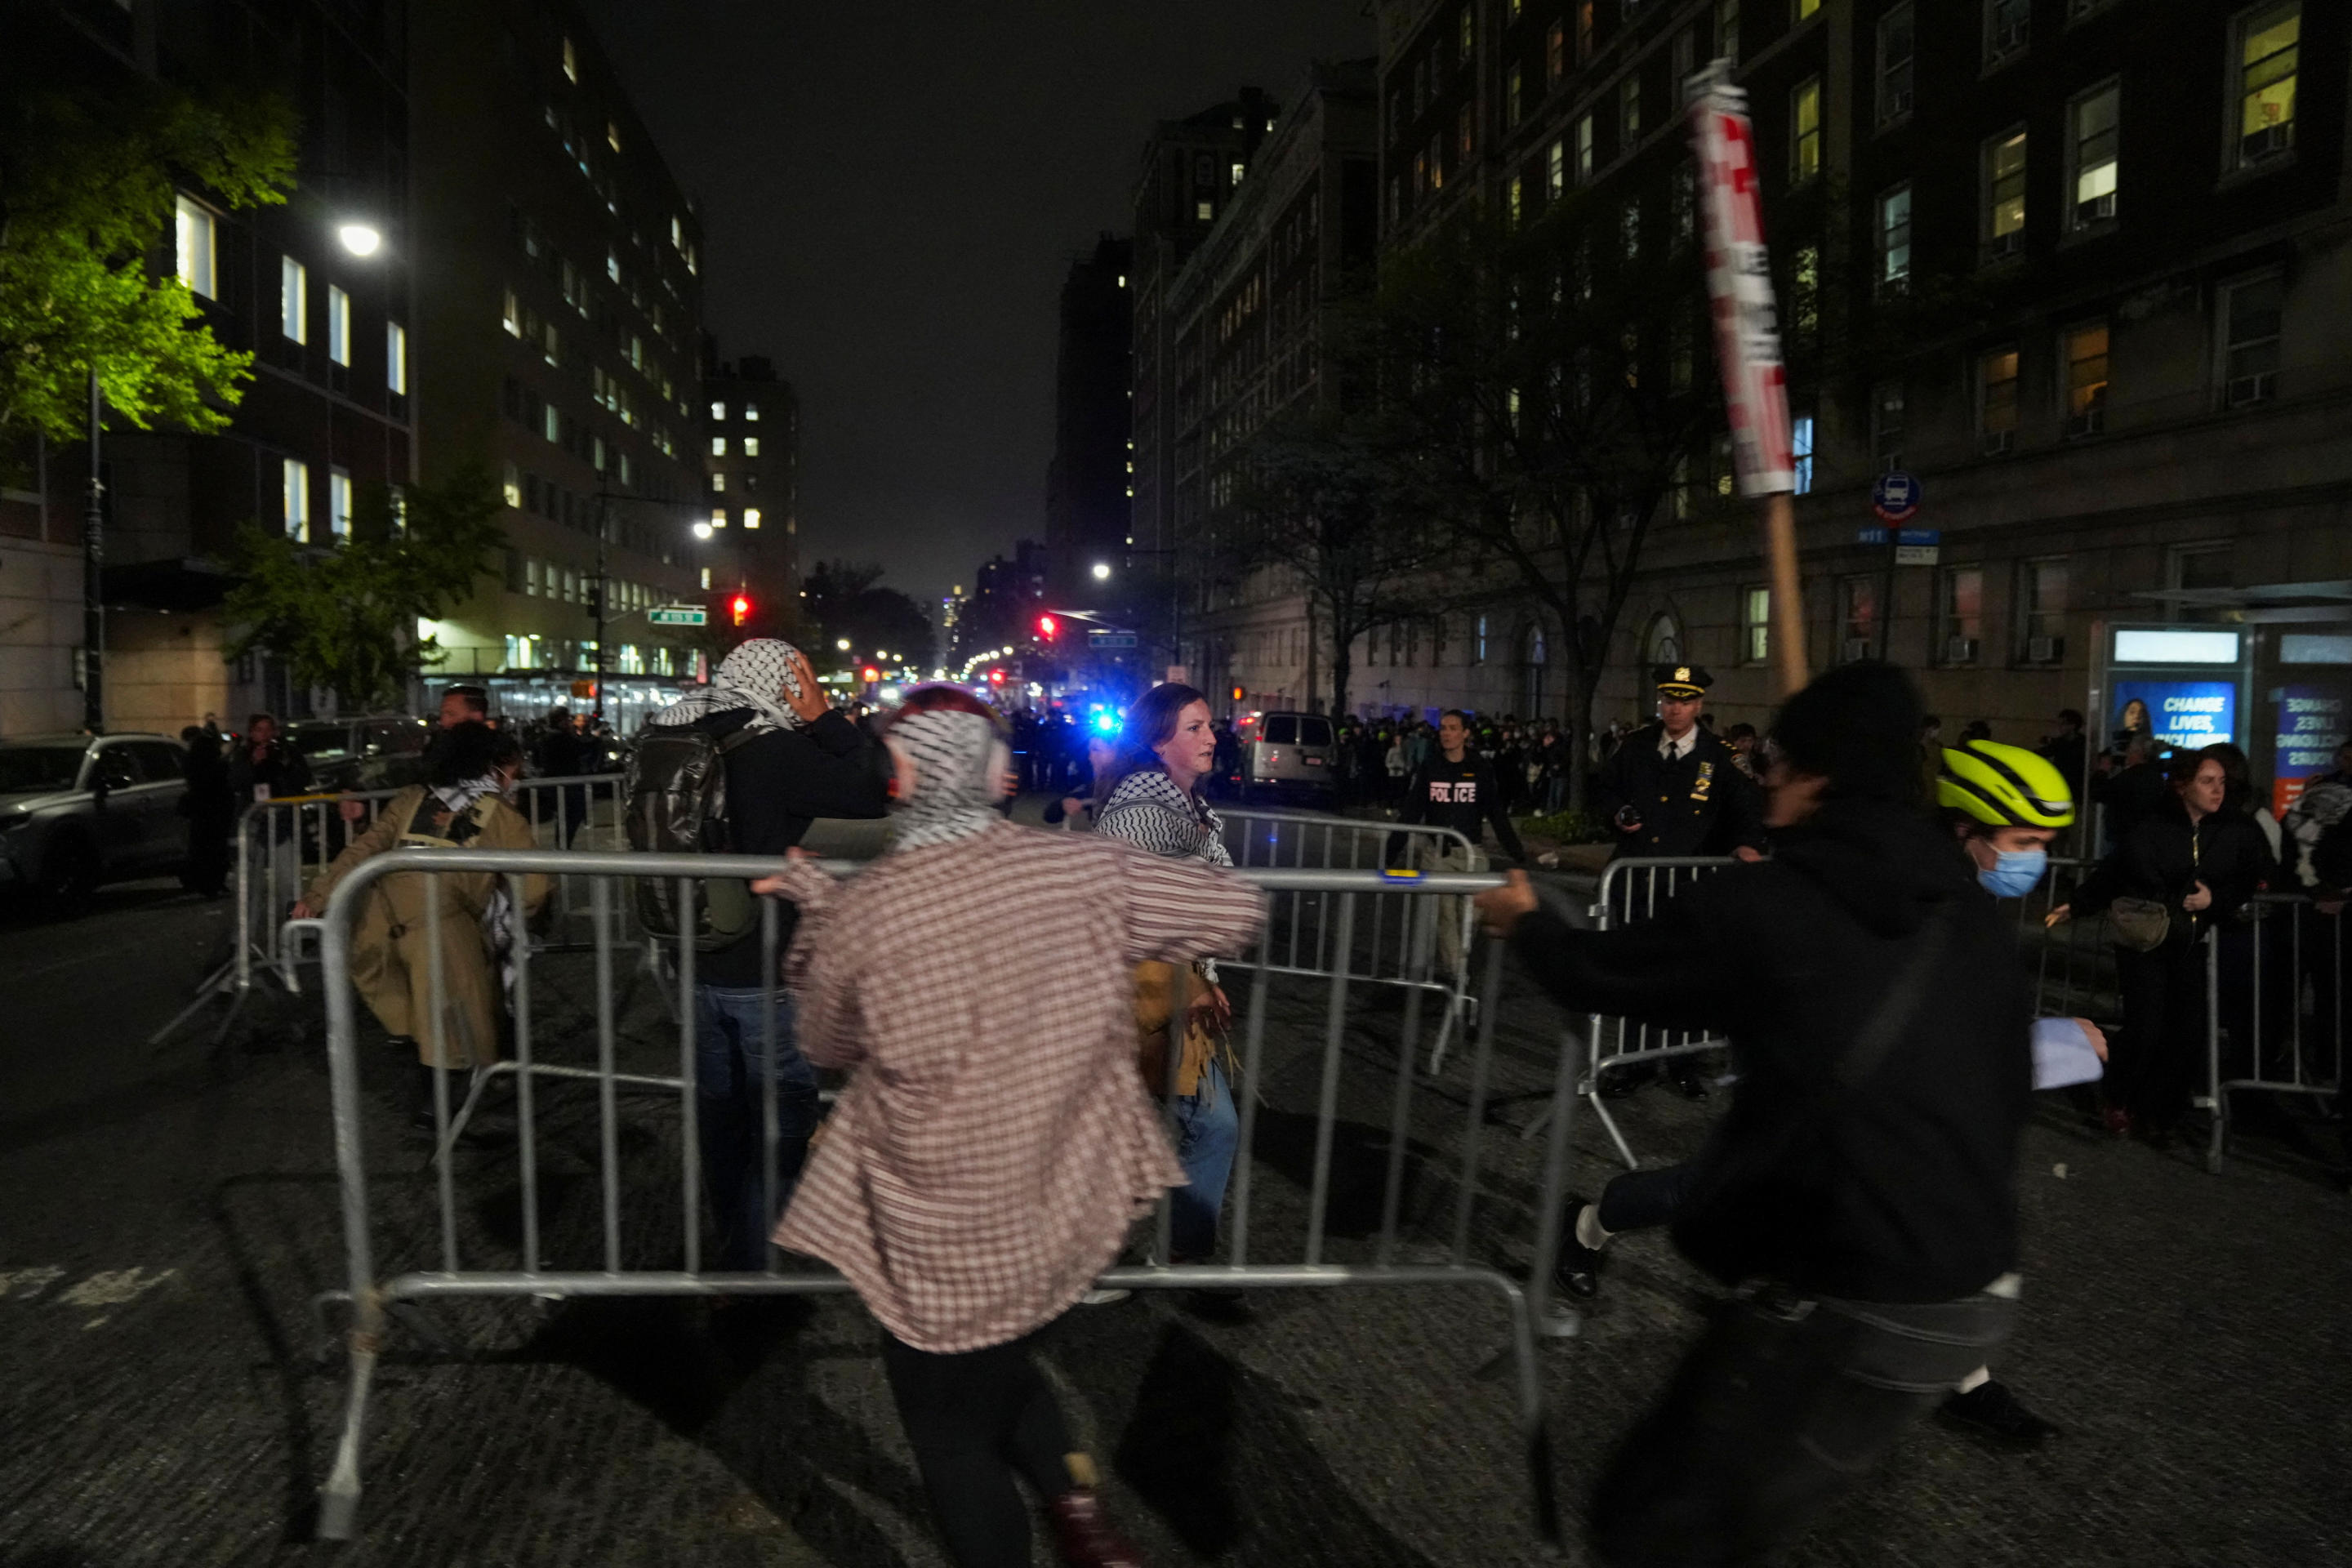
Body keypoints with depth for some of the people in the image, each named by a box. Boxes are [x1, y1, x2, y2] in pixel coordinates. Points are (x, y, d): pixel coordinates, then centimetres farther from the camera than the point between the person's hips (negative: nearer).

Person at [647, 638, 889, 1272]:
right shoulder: (780, 753, -21)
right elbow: (879, 792, -17)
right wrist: (826, 718, -13)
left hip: (694, 964, 7)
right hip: (765, 974, -6)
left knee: (718, 1107, 21)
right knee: (780, 1118, 8)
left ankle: (728, 1238, 38)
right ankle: (756, 1264, 14)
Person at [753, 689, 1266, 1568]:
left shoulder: (858, 914, -15)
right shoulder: (1080, 868, -12)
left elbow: (829, 1046, 4)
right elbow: (1237, 910, -4)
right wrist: (1127, 919, 12)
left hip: (936, 1242, -3)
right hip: (1064, 1217, 3)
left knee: (953, 1435, 20)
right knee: (997, 1370, 31)